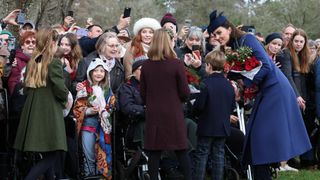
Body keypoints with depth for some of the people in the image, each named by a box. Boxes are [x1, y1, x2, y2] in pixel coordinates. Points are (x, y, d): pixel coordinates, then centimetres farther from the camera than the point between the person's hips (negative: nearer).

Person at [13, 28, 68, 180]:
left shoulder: (32, 63, 9)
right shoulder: (54, 63, -12)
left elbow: (26, 89, 15)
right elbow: (61, 91, -14)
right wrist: (65, 98, 7)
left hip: (33, 112, 7)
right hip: (49, 113, -7)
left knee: (47, 156, 15)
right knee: (50, 157, -4)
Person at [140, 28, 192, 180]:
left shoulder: (146, 65, -2)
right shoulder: (176, 64, -10)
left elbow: (142, 93, 5)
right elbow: (185, 93, -7)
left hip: (153, 115, 2)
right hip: (173, 113, -2)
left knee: (154, 151, 5)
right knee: (181, 151, 6)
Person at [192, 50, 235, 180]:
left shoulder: (206, 84, -17)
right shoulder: (229, 85, 1)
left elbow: (198, 106, -17)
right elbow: (232, 107, 7)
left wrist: (195, 110, 4)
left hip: (207, 127, -5)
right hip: (223, 127, 5)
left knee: (201, 155, 2)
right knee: (218, 155, 11)